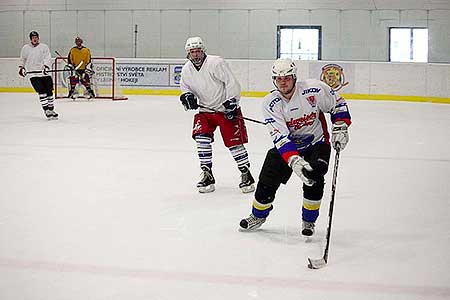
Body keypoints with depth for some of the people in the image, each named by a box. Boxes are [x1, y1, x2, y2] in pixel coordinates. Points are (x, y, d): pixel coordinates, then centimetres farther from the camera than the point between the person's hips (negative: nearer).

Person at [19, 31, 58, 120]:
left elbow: (47, 58, -7)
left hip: (45, 73, 1)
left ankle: (51, 110, 16)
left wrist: (46, 66, -23)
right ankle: (46, 110, -13)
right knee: (42, 92, -14)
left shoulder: (44, 47, 4)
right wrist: (21, 67, 14)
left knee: (49, 91, 3)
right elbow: (22, 59, 25)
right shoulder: (25, 48, 10)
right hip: (33, 75, -1)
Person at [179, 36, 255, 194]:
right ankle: (207, 174, -4)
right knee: (201, 136, -14)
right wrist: (187, 96, -7)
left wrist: (231, 104, -21)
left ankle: (246, 174, 10)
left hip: (226, 109, -5)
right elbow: (185, 86, 15)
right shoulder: (186, 70, 0)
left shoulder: (216, 63, -19)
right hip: (205, 110, 5)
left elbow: (232, 83, -19)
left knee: (233, 141, -6)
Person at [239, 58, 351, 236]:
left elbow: (338, 104, -2)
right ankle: (258, 216, 24)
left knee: (314, 180, -24)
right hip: (286, 146, 2)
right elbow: (280, 137, -27)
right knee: (268, 180, -4)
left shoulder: (314, 89, -21)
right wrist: (294, 161, -40)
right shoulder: (270, 103, -19)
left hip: (317, 143, -1)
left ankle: (309, 221, -1)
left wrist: (340, 129, -12)